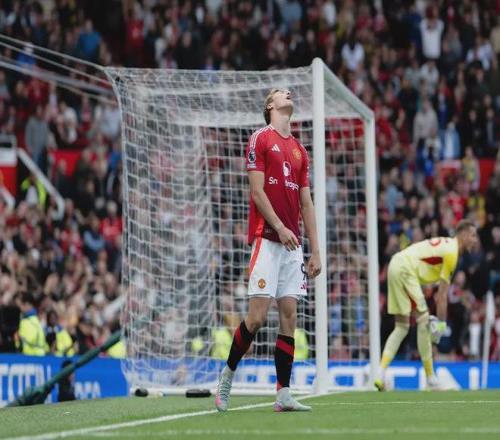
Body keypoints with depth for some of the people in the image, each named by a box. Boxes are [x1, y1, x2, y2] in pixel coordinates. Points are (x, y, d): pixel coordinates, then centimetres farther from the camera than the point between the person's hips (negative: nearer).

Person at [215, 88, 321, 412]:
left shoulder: (299, 150, 18)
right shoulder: (260, 139, 0)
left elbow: (306, 203, 17)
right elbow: (257, 190, -8)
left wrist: (315, 251, 11)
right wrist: (279, 227, -17)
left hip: (292, 243, 6)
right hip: (266, 239, -6)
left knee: (289, 316, 0)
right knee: (257, 315, -11)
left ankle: (284, 394, 0)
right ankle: (228, 374, 9)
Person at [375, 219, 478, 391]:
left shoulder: (446, 245, 19)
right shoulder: (451, 252, -10)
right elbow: (442, 293, -12)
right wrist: (441, 322, -9)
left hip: (396, 267, 10)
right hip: (405, 269, -10)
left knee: (402, 327, 11)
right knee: (423, 321, -7)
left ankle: (381, 373, -1)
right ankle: (431, 379, -3)